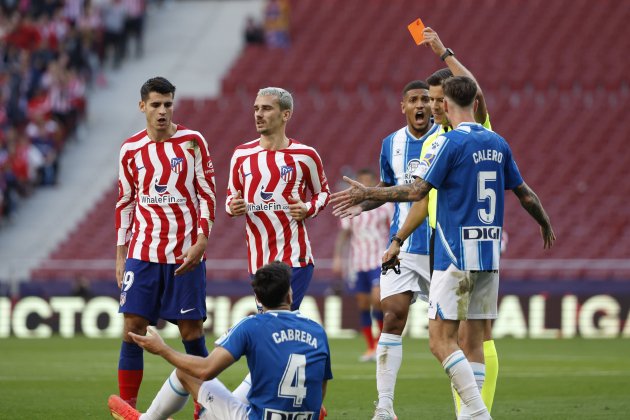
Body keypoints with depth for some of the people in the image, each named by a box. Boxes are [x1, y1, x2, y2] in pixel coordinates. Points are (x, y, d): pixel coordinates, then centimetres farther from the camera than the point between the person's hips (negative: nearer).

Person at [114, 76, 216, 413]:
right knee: (132, 329, -4)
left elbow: (207, 195, -1)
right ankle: (126, 408, 0)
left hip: (185, 254, -2)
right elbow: (125, 204, 14)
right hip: (142, 253, 2)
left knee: (191, 331, -1)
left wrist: (201, 242, -11)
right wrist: (120, 256, 9)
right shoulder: (131, 150, 6)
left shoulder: (192, 142, -1)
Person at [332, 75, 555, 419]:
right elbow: (525, 194, 19)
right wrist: (546, 224, 37)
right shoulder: (497, 143, 10)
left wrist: (367, 194, -9)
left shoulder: (450, 142, -9)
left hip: (456, 255, -7)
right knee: (474, 342, 9)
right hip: (490, 255, 7)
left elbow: (417, 191, -16)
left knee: (441, 341, -7)